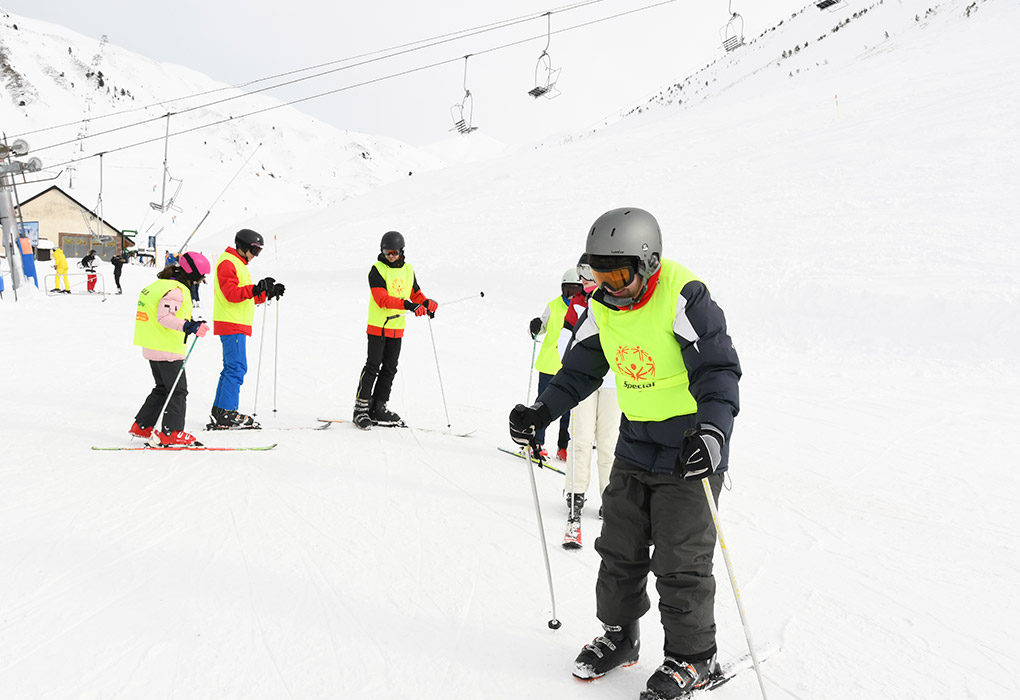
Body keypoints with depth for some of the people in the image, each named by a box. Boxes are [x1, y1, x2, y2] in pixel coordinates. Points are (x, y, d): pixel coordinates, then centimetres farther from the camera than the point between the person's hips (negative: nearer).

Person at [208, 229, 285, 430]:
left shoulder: (239, 264, 23)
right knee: (237, 368, -13)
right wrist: (256, 289, -32)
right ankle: (226, 414, -13)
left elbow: (247, 297, 25)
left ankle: (218, 414, 12)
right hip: (231, 325, -11)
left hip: (237, 325, 11)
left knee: (232, 369, 10)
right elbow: (232, 293, -21)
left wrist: (268, 293, 14)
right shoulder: (227, 263, -9)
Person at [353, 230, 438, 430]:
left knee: (389, 369, 8)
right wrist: (407, 305, -33)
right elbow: (382, 299, -21)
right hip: (378, 326, -6)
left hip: (397, 327, 6)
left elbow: (415, 293, 20)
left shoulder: (408, 269, 9)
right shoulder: (377, 270, -10)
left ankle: (378, 408, 17)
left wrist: (426, 303, -2)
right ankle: (361, 408, -1)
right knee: (373, 367, -7)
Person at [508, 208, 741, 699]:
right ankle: (619, 634, 33)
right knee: (618, 548, 13)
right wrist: (541, 413, 0)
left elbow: (718, 369, -24)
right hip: (634, 447, 7)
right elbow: (579, 371, 11)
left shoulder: (683, 298, -21)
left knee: (680, 561, -1)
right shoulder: (602, 306, 1)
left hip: (690, 451, -6)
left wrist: (712, 429, -38)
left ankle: (693, 656, 17)